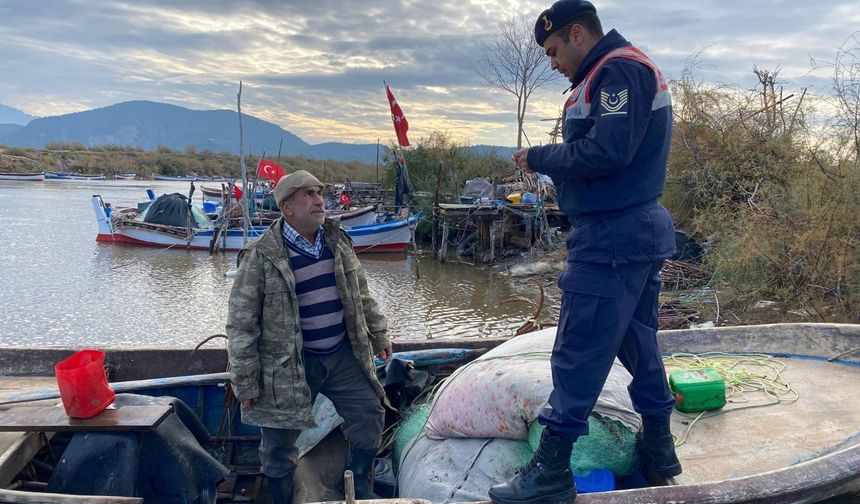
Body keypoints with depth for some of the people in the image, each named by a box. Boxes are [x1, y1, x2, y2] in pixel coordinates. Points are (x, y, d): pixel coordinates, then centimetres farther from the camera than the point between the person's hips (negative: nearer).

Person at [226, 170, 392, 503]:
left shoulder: (338, 240, 3)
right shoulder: (261, 256, -15)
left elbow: (361, 294, 15)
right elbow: (241, 325, -12)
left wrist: (378, 335, 17)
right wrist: (246, 383, -11)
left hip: (343, 353, 5)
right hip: (288, 364, -5)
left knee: (369, 419, 11)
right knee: (279, 444, 7)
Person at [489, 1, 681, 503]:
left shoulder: (617, 68, -12)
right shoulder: (629, 68, 21)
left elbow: (606, 152, -23)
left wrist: (539, 157, -11)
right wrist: (550, 160, 6)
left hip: (611, 237, -11)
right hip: (642, 231, 11)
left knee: (578, 354, -6)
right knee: (639, 342, 17)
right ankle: (659, 447, 30)